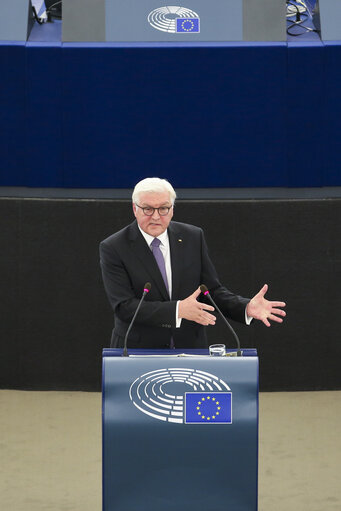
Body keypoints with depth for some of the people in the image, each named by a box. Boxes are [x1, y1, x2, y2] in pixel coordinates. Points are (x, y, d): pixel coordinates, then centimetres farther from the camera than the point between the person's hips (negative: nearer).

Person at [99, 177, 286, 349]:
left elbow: (212, 291, 8)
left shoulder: (193, 238, 5)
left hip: (190, 348, 3)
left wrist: (247, 308, -10)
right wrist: (178, 310, -25)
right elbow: (124, 307, -15)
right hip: (138, 351, -2)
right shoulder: (113, 248, -6)